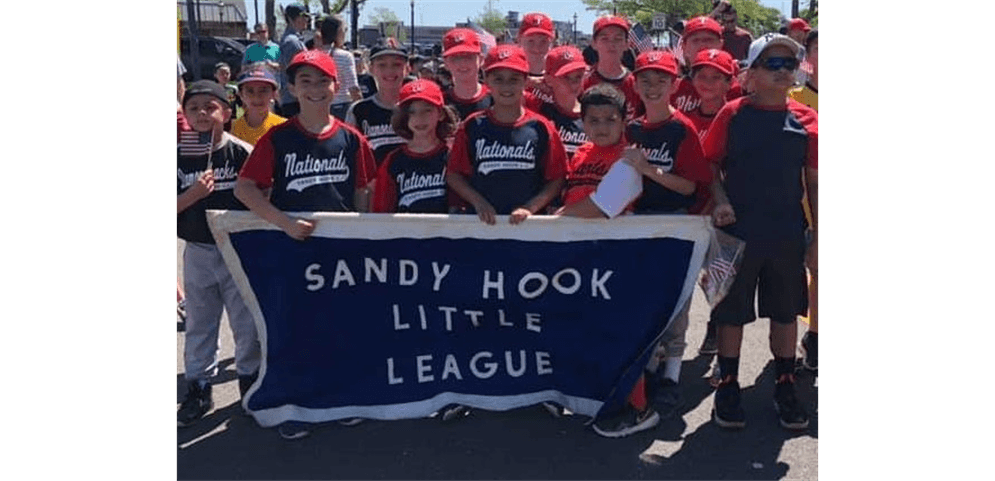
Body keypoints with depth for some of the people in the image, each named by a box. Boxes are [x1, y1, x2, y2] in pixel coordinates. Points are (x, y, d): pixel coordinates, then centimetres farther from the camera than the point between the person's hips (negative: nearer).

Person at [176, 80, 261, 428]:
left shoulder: (242, 153, -10)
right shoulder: (179, 157, -2)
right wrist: (192, 195, -20)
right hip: (197, 252, 3)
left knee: (247, 322, 9)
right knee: (199, 324, 14)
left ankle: (250, 380, 28)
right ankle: (198, 389, 28)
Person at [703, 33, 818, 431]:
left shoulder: (807, 119, 2)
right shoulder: (732, 114, -3)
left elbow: (814, 181, 6)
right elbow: (710, 164, 2)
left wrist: (818, 235, 3)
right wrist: (720, 200, -15)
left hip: (788, 235, 2)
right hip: (737, 231, -2)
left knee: (786, 312, 13)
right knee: (732, 313, 8)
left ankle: (785, 387, 28)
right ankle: (727, 387, 23)